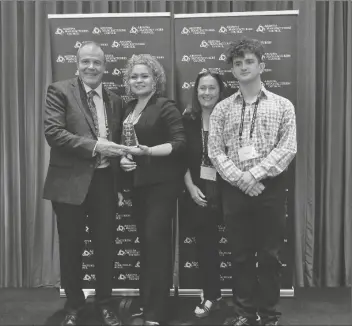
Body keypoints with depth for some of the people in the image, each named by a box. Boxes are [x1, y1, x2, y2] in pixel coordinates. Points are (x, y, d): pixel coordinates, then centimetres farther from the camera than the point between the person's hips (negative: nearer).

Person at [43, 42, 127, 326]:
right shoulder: (60, 91, -2)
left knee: (105, 247, 11)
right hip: (71, 183, -3)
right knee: (71, 249, 9)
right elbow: (53, 132, -14)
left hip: (105, 182, 4)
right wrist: (93, 146, -22)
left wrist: (120, 184, 10)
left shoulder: (115, 100, 11)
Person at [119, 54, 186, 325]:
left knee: (156, 240, -7)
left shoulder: (165, 106, -8)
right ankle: (145, 300, 26)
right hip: (138, 183, 7)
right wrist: (122, 158, 1)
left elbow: (180, 143, -15)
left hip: (161, 183, -7)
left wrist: (149, 151, -26)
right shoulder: (129, 108, 14)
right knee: (145, 240, 13)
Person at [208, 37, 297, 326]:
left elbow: (288, 148, -7)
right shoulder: (222, 109, 6)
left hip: (270, 188, -1)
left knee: (269, 255, 7)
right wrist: (240, 179, -14)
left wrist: (255, 173, -17)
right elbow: (215, 151, 0)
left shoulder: (283, 106, 2)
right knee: (240, 255, 10)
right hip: (234, 190, 2)